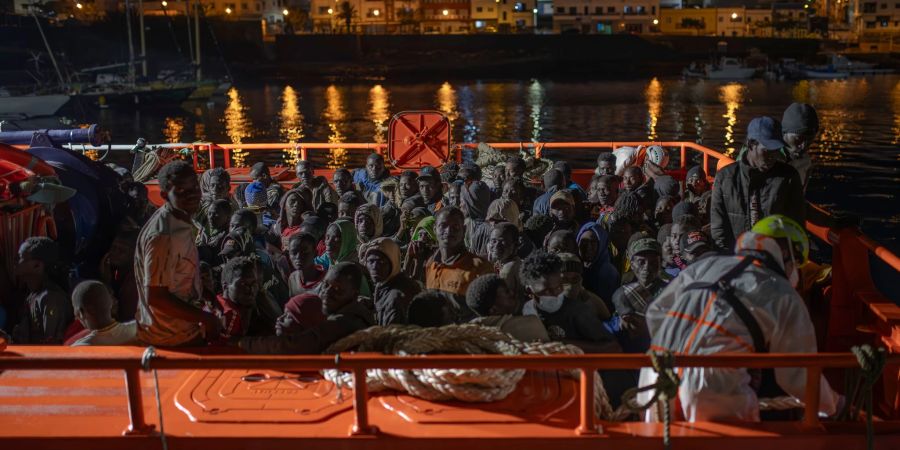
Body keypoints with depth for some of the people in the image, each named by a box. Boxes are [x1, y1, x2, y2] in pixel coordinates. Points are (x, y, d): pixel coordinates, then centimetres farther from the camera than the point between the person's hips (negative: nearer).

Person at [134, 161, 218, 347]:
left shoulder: (181, 221, 1)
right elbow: (156, 297, -26)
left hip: (181, 322, 8)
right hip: (171, 336, -8)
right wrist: (204, 318, -20)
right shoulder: (162, 236, -26)